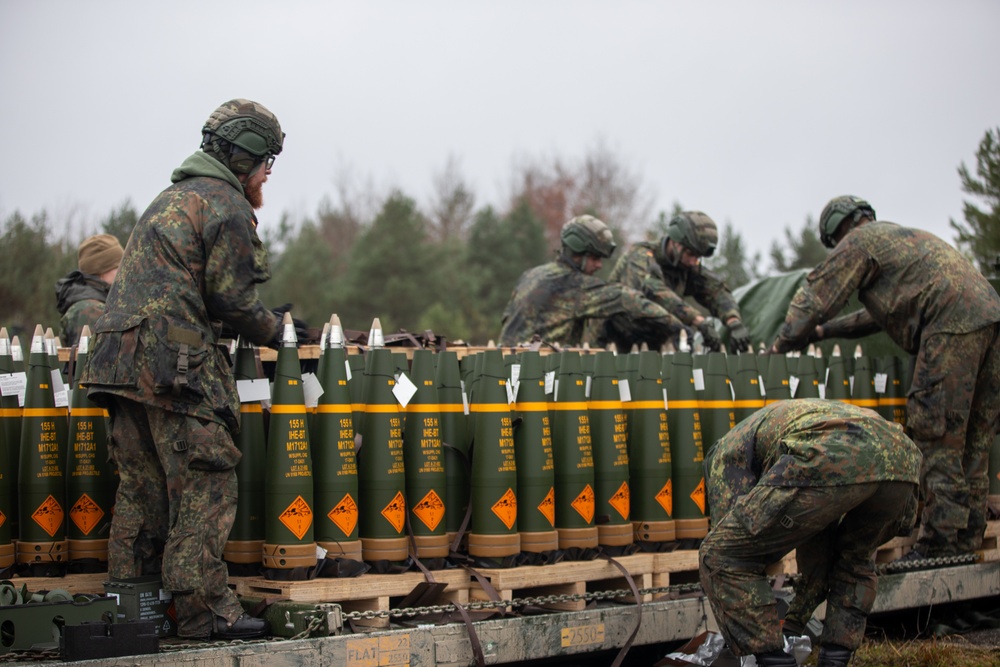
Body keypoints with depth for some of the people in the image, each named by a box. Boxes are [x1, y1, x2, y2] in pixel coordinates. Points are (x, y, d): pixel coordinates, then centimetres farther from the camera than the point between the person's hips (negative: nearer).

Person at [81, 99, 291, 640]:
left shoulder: (173, 198, 25)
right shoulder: (227, 204, -5)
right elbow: (232, 298, -8)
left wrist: (258, 320, 22)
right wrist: (270, 331, 10)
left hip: (122, 361, 10)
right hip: (173, 364, -9)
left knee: (143, 488, 12)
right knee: (204, 487, -5)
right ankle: (205, 610, -4)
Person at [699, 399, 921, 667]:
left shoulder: (728, 449, 30)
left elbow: (731, 540, 22)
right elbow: (818, 553, 51)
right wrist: (793, 624, 57)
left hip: (831, 463, -7)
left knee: (720, 559, 9)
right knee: (854, 558, 38)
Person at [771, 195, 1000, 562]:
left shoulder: (859, 243, 7)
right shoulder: (904, 236, 35)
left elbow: (814, 300, 6)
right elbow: (883, 312, 41)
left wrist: (781, 345, 17)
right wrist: (826, 331, 41)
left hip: (952, 325, -9)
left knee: (937, 437, -8)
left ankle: (940, 542, -10)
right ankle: (967, 537, 14)